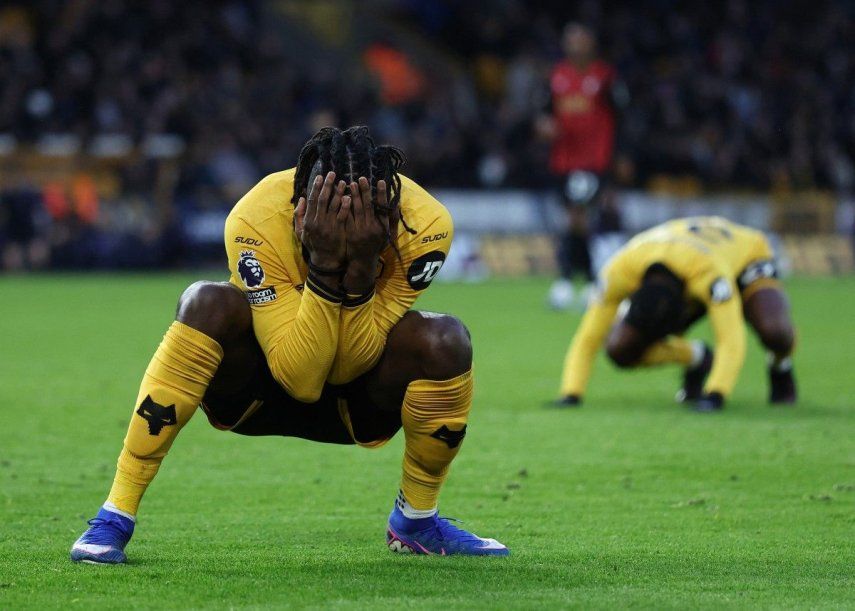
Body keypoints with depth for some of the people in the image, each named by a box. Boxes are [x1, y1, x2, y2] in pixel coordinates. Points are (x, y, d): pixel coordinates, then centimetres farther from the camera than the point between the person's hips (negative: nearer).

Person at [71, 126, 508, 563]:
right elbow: (300, 378, -33)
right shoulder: (256, 220, -31)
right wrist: (325, 266, -42)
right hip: (257, 392, -2)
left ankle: (415, 522, -2)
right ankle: (115, 518, -27)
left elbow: (351, 366, -25)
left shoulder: (423, 224, -25)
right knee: (209, 304, -32)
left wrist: (361, 268, -40)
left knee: (445, 339, -28)